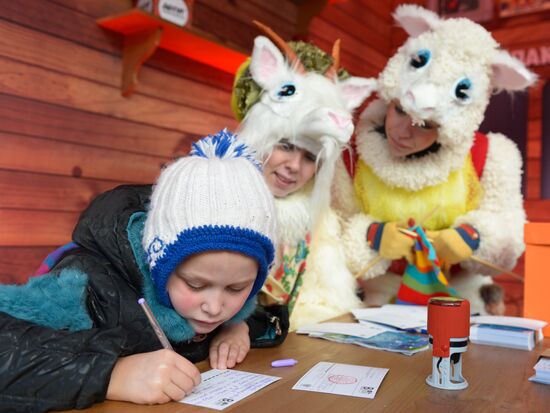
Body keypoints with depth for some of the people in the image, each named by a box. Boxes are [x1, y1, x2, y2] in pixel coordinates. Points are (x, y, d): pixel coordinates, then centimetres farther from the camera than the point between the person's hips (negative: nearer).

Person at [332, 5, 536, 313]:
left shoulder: (487, 157, -7)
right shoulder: (353, 158, -10)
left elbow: (505, 232, 1)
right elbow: (335, 233, -6)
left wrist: (470, 238, -17)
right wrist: (374, 237, -22)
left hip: (460, 293, 1)